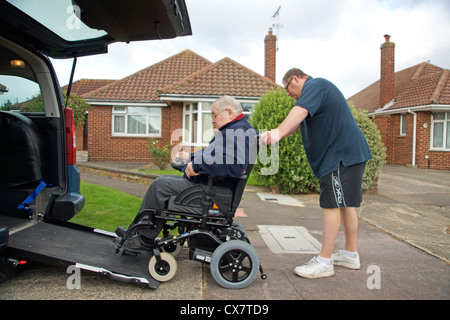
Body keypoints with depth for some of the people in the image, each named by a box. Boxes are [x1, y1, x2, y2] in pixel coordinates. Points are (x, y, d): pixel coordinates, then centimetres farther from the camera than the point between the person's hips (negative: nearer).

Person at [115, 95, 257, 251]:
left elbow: (234, 165, -34)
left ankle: (144, 240, -1)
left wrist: (197, 164, -27)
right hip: (202, 183, 12)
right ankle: (137, 229, 15)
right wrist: (191, 157, 28)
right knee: (163, 180, 14)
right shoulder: (231, 130, 19)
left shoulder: (240, 131, -17)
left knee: (159, 185, -12)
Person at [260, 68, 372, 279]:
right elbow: (297, 124, 20)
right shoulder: (317, 89, 25)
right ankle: (351, 255, 24)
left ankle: (324, 262, -4)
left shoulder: (314, 85, -8)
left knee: (331, 204, -10)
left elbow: (300, 111, -31)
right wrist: (273, 136, 8)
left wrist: (278, 132, -44)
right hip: (349, 152, 11)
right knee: (345, 204, 14)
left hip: (341, 154, -11)